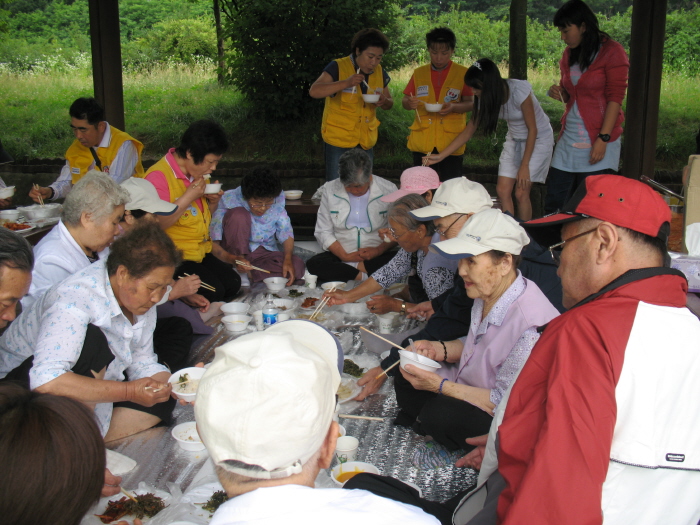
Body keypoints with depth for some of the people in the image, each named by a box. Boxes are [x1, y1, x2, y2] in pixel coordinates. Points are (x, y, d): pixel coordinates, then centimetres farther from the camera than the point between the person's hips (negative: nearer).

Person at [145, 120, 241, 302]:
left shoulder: (198, 173, 9)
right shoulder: (158, 176, -18)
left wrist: (213, 201, 0)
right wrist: (188, 197, -25)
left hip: (201, 252, 9)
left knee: (232, 284, -9)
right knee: (213, 292, -21)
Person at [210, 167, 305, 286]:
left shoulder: (277, 200, -9)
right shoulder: (230, 199, -18)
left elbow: (286, 232, -6)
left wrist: (288, 259, -22)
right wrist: (236, 259, -32)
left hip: (264, 252, 3)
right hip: (236, 250, -3)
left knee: (297, 266, -24)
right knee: (239, 214, -29)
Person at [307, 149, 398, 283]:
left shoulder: (389, 190, -2)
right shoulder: (330, 190, 1)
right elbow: (323, 232, 3)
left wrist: (379, 250, -14)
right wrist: (345, 255, -10)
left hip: (376, 256, -1)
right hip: (340, 254, 2)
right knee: (313, 264, -30)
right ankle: (363, 276, -26)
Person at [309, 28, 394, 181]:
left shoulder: (380, 73, 7)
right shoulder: (338, 67, -11)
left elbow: (389, 103, 18)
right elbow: (314, 91, -23)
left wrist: (384, 101, -7)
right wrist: (345, 83, -33)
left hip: (366, 142, 5)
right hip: (338, 140, -5)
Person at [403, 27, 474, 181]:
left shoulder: (463, 73, 2)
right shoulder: (419, 73, 9)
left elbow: (470, 103, 0)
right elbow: (405, 101, 11)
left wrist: (453, 107, -20)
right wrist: (409, 103, -13)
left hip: (451, 142, -2)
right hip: (422, 141, 2)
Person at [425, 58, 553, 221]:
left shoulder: (519, 90, -28)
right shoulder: (485, 99, -10)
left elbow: (532, 129, -21)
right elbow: (468, 132, -5)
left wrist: (524, 165, -22)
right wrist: (440, 156, -12)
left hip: (538, 138, -6)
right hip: (514, 139, 6)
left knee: (521, 193, -12)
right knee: (502, 190, -5)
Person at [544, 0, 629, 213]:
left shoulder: (612, 52, -7)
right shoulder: (569, 54, 13)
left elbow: (615, 98, -11)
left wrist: (603, 139, -18)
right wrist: (558, 93, 0)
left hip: (597, 142, -6)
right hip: (568, 139, 7)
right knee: (553, 204, 4)